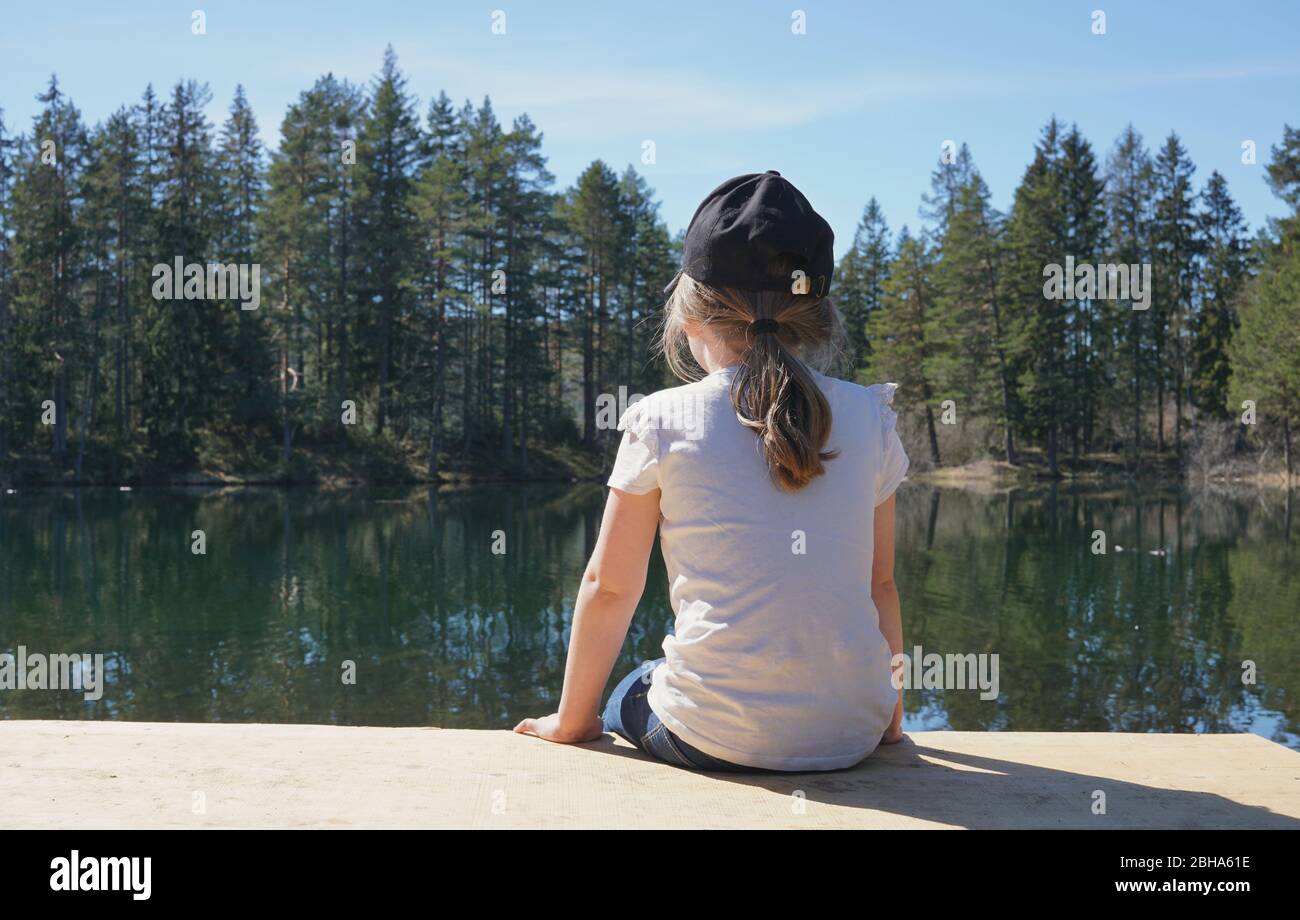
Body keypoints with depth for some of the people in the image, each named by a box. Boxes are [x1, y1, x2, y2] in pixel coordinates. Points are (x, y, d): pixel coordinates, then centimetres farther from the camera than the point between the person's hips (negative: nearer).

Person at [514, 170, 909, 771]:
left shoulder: (662, 422, -6)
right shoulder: (868, 417, 2)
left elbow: (609, 588, 0)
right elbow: (880, 584, 7)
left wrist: (573, 720, 13)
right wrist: (890, 710, 22)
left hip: (713, 736, -3)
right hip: (852, 735, 3)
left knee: (628, 698, 30)